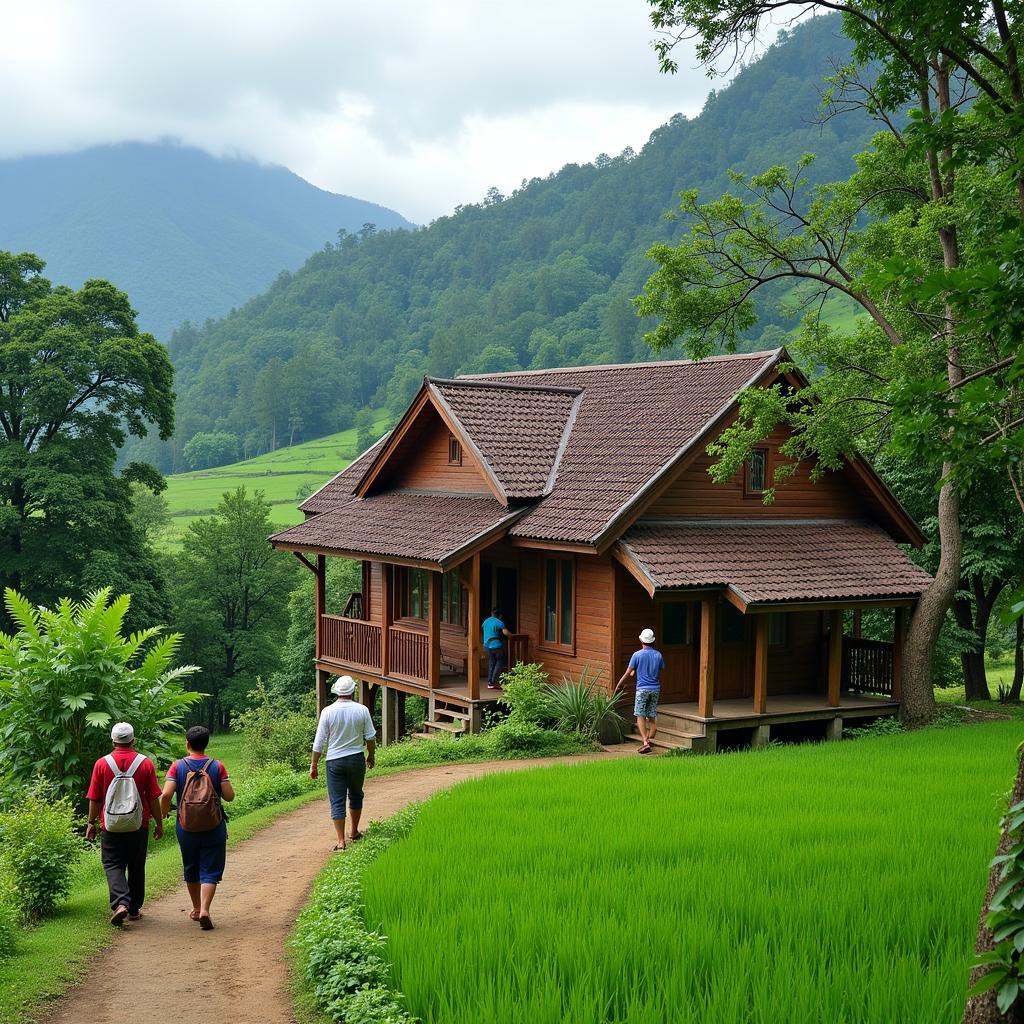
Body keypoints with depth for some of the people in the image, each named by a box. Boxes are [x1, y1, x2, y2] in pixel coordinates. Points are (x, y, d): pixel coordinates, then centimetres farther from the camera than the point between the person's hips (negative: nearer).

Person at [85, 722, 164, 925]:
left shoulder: (102, 764, -4)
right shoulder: (146, 763, -4)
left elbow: (95, 799, -1)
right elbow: (153, 798, -1)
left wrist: (91, 823, 10)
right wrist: (159, 823, 8)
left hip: (111, 825, -1)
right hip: (138, 825, 1)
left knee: (113, 865, 4)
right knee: (136, 867, 13)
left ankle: (120, 903, -17)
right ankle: (134, 909, 19)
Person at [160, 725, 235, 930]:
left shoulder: (178, 766, -7)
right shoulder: (217, 766, -7)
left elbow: (166, 794, -16)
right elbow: (229, 796, -8)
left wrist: (165, 811, 4)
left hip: (186, 827, 1)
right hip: (213, 828, -1)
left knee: (191, 869, 19)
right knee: (210, 871, 2)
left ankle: (196, 909, 30)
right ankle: (204, 910, -15)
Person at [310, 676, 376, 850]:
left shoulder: (328, 712, -9)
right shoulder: (362, 710, -6)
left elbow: (319, 741, -6)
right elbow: (371, 737, 1)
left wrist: (314, 764, 2)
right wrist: (370, 756, 18)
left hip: (334, 761, -1)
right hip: (356, 759, 2)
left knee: (337, 801, 2)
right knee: (356, 795, 22)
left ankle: (341, 841, -1)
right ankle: (354, 833, 32)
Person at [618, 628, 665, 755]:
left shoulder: (637, 655, -8)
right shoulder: (658, 655, 4)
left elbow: (628, 673, -4)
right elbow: (661, 672, 12)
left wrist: (619, 685, 8)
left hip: (642, 688, -4)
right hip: (655, 688, 4)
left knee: (640, 716, -2)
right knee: (652, 716, 12)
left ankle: (645, 742, -13)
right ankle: (649, 739, 16)